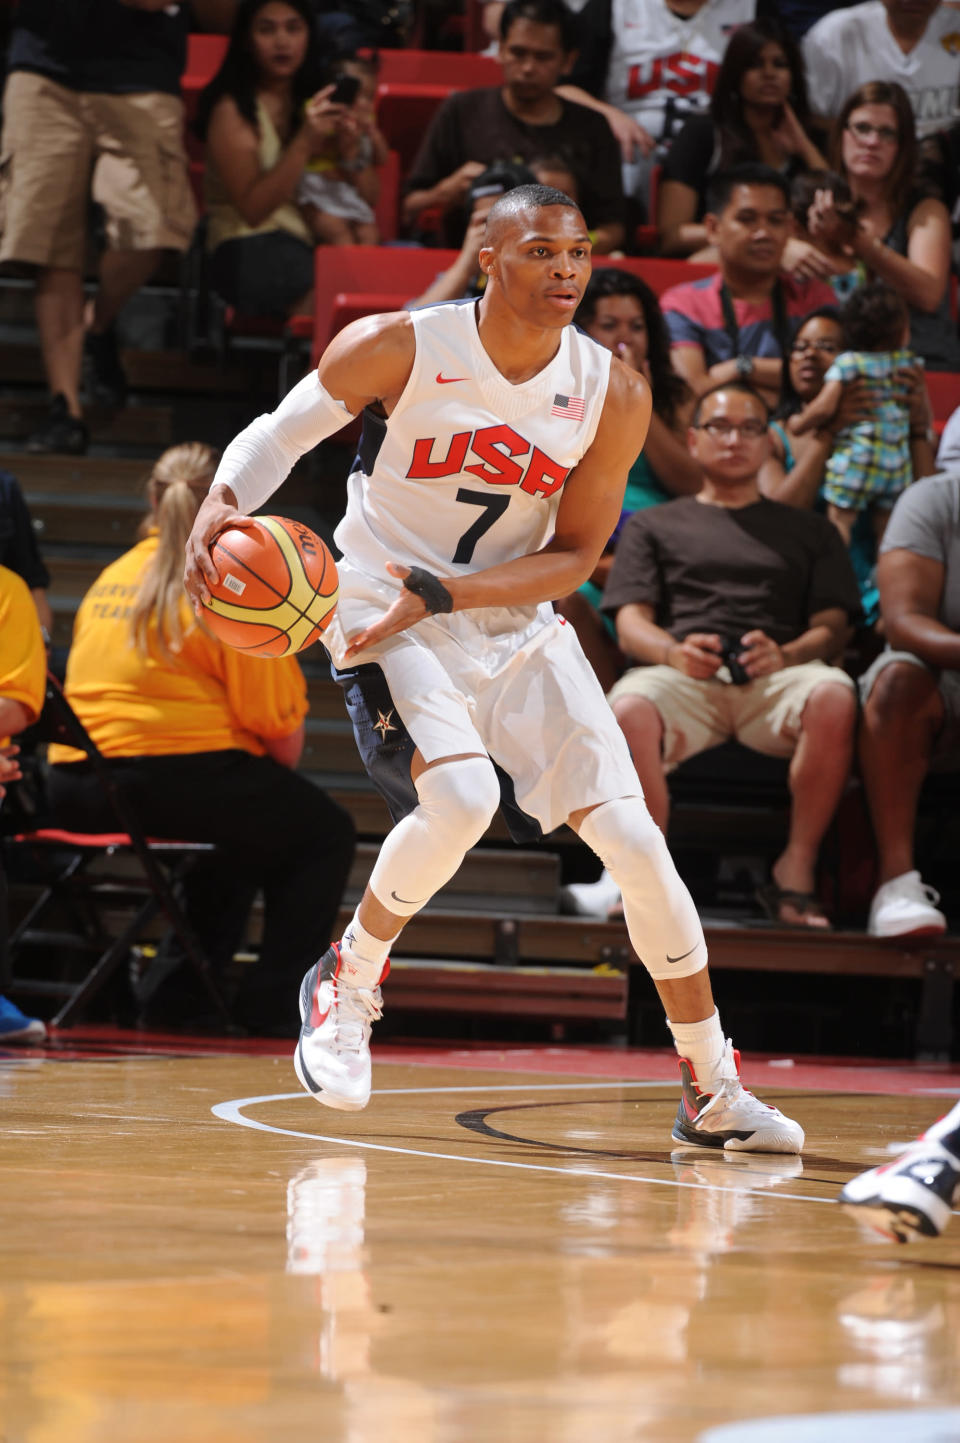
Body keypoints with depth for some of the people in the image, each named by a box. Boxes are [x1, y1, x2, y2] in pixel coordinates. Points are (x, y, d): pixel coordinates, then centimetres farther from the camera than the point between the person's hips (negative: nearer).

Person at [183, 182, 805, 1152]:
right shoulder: (395, 349, -15)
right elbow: (281, 433, -1)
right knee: (460, 797, -32)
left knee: (636, 842, -4)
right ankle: (346, 983, -4)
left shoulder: (613, 395, -8)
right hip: (383, 619, -4)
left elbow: (574, 556, -5)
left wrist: (442, 591, -20)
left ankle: (713, 1094, 11)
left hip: (518, 629, 4)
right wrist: (221, 506, -23)